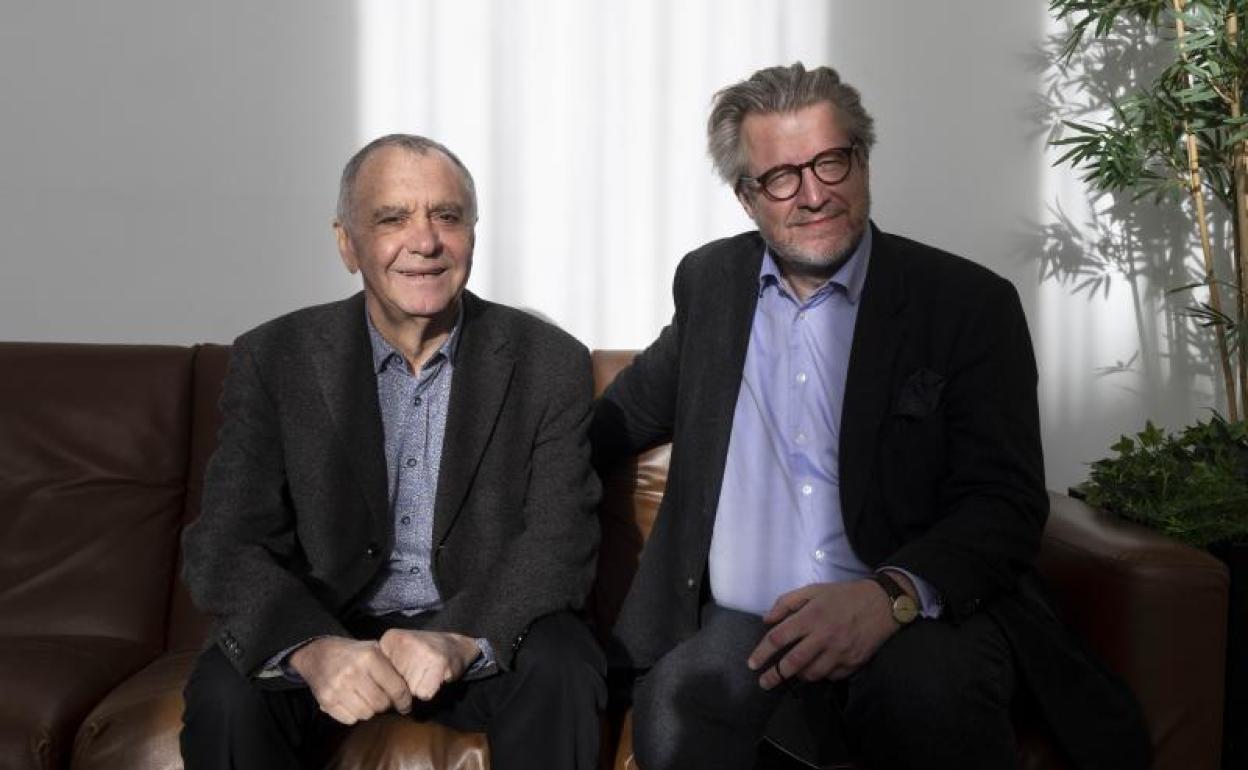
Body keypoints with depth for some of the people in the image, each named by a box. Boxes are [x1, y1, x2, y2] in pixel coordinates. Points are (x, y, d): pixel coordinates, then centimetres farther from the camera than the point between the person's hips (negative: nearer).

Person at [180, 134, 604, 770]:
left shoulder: (549, 363, -5)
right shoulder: (273, 360, -5)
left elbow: (558, 542, -11)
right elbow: (225, 546, -12)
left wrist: (461, 638, -32)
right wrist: (314, 649, -33)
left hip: (484, 630, 0)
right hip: (323, 628, 0)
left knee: (557, 671, -28)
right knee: (225, 694, -27)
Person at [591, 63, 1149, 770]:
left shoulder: (972, 303, 1)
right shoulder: (709, 282, 14)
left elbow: (1007, 505, -6)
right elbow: (638, 407, 31)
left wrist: (891, 594, -23)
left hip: (925, 620, -2)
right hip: (740, 626, 2)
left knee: (927, 691, -37)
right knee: (675, 710, -31)